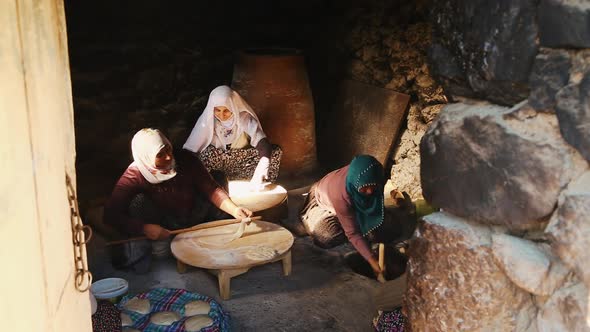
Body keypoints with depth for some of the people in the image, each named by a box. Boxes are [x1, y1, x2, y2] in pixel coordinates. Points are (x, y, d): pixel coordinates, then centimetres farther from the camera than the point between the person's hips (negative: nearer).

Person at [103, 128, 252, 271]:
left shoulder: (185, 159, -19)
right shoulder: (133, 177, -25)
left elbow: (212, 189, -18)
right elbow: (110, 215, -31)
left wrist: (234, 209, -34)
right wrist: (144, 228, -44)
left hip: (193, 217, 3)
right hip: (162, 227, -3)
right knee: (138, 200, -31)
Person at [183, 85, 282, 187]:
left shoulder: (244, 117, -19)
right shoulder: (207, 120, -18)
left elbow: (262, 141, -33)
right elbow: (189, 149, -19)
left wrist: (261, 168, -51)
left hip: (240, 161, 1)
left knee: (275, 152, -21)